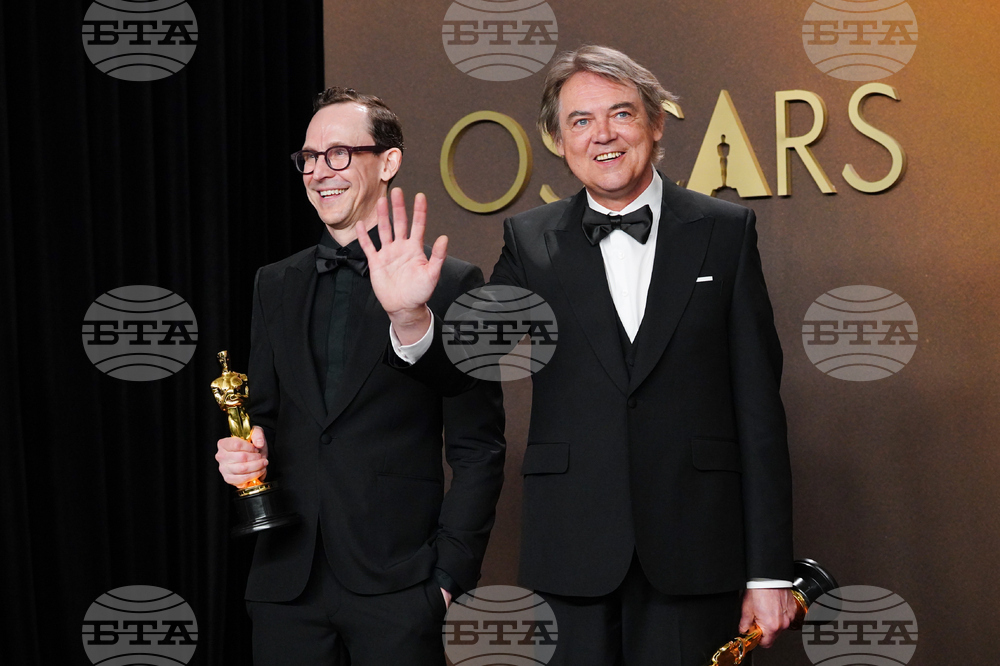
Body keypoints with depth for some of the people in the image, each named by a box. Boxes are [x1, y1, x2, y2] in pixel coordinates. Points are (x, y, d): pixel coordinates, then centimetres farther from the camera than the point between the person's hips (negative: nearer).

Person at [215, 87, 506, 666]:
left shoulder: (450, 284, -4)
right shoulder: (276, 284, 11)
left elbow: (478, 450, -4)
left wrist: (449, 575, -8)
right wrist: (245, 455, -3)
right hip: (287, 584, 4)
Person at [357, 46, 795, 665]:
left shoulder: (725, 231, 3)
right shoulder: (529, 240, 6)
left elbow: (759, 405, 2)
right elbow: (465, 368, 1)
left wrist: (770, 571, -1)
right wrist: (411, 318, -22)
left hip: (695, 556, -1)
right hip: (574, 555, 1)